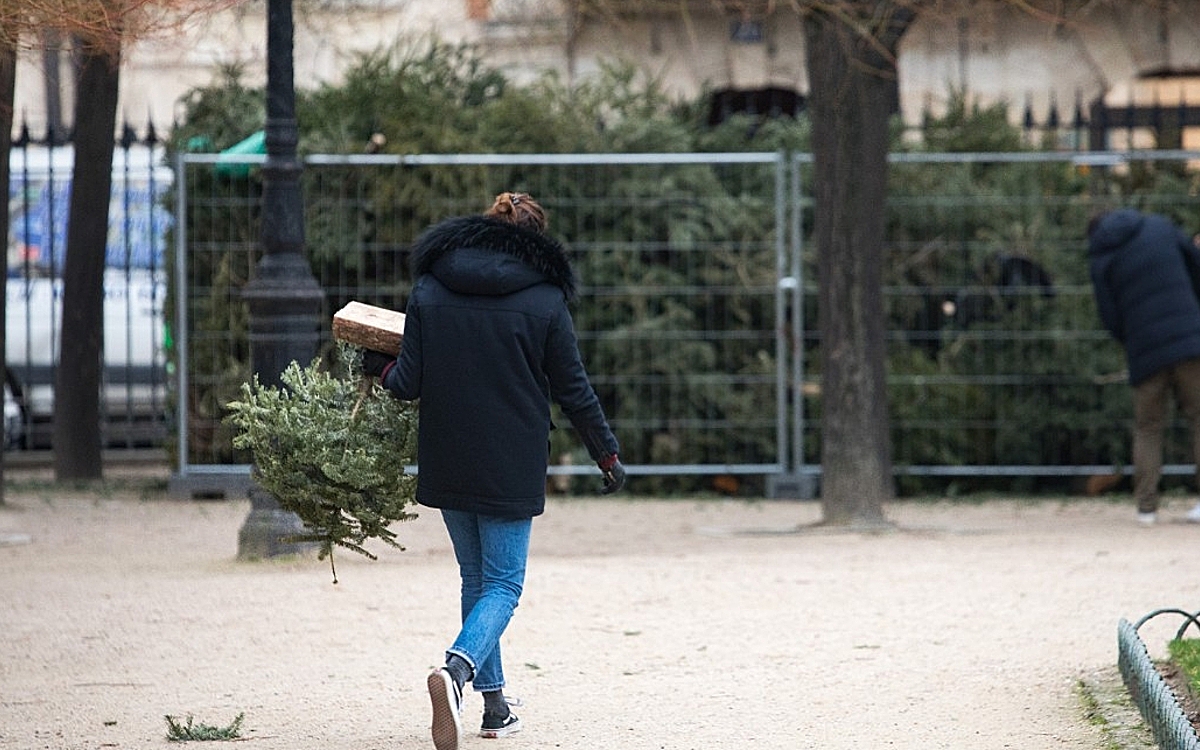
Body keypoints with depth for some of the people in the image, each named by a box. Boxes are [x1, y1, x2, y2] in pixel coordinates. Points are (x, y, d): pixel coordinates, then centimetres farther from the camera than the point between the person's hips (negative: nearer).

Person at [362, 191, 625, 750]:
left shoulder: (429, 290, 0)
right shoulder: (544, 300, -6)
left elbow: (408, 384, -3)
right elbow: (574, 391, -1)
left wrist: (380, 367, 19)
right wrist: (607, 455, 12)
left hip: (447, 465, 3)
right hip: (512, 468, -3)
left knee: (476, 579, 18)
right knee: (502, 586, 1)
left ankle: (494, 705, 19)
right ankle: (457, 669, -28)